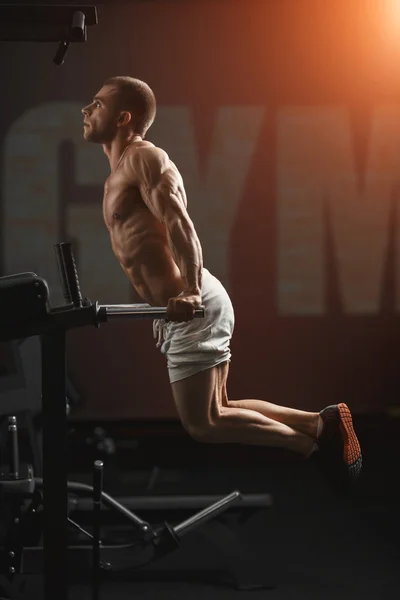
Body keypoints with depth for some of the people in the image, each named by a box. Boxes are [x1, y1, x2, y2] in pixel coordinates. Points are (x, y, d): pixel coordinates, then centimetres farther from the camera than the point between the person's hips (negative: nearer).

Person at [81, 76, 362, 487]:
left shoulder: (143, 158, -9)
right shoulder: (122, 171, 20)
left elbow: (179, 224, -23)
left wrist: (191, 292, -36)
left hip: (193, 308, -10)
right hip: (179, 308, 10)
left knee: (203, 424, -9)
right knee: (212, 413, 12)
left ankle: (314, 442, -1)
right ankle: (321, 425, 12)